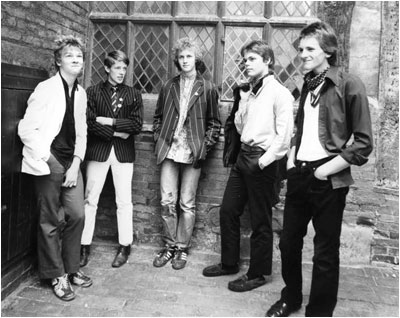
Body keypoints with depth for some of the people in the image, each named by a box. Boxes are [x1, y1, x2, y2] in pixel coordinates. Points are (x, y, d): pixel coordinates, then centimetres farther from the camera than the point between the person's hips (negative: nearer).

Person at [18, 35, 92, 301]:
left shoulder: (81, 93, 8)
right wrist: (49, 160, -12)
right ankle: (57, 275, 19)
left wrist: (75, 164, 0)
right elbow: (26, 129, -12)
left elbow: (81, 132, 10)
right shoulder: (46, 89, -10)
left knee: (77, 215, 7)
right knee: (51, 222, 4)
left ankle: (71, 268, 25)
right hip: (48, 164, -6)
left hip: (71, 163, 6)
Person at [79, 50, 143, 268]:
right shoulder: (92, 92, 4)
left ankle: (124, 247, 17)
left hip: (124, 152, 1)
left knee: (124, 201, 5)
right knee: (90, 200, 3)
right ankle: (85, 246, 15)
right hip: (97, 151, 0)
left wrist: (109, 122, -10)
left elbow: (137, 125, -4)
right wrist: (116, 133, -11)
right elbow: (89, 123, -8)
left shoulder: (133, 94, 7)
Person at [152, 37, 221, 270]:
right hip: (169, 151, 3)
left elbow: (214, 123, 3)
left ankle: (182, 248, 18)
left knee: (187, 203, 5)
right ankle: (170, 246, 20)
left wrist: (205, 147, -7)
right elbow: (158, 117, 17)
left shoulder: (208, 88, 2)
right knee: (167, 202, 4)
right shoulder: (169, 87, 10)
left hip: (193, 153, -2)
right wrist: (160, 139, 4)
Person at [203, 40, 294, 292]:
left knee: (260, 221, 4)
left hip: (261, 160, -8)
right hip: (242, 155, 8)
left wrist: (263, 161, -18)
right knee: (228, 211, 13)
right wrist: (234, 149, 5)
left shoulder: (279, 93, -10)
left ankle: (259, 273, 22)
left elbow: (284, 135, -15)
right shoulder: (246, 92, 14)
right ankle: (229, 263, 31)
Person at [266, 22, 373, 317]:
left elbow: (364, 143, -11)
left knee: (325, 253, 6)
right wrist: (292, 158, 9)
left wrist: (326, 170, -13)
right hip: (298, 176, 6)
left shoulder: (349, 85, -8)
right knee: (288, 242, 15)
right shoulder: (308, 85, 11)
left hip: (328, 181, -6)